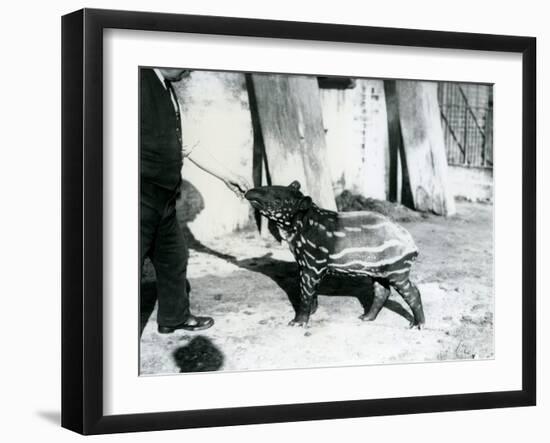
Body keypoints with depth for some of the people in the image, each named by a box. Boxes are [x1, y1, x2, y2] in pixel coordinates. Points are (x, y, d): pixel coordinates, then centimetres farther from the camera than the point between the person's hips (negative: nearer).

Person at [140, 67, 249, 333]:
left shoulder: (166, 90, 15)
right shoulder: (141, 81, -15)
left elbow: (184, 148, 22)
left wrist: (227, 177, 26)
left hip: (163, 199, 10)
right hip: (142, 199, -10)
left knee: (174, 258, 20)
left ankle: (174, 316, 37)